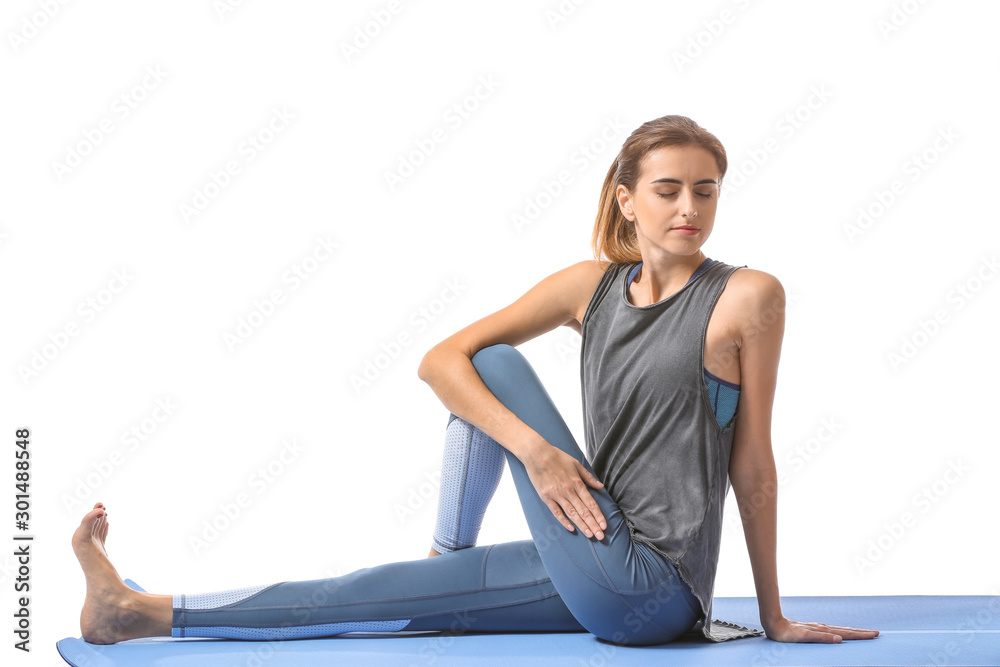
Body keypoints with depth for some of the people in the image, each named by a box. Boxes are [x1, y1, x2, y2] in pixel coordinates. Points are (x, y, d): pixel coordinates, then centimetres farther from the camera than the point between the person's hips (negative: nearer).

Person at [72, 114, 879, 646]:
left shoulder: (746, 296, -9)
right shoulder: (592, 284, 4)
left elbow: (753, 461, -7)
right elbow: (440, 360, -2)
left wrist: (773, 615, -3)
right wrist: (532, 447, -18)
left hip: (651, 587, -5)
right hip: (599, 578, 5)